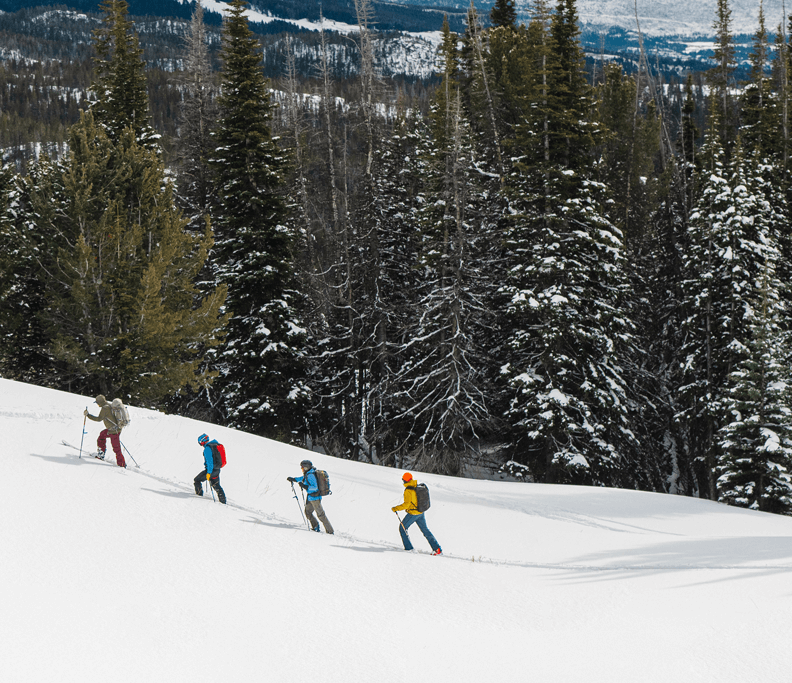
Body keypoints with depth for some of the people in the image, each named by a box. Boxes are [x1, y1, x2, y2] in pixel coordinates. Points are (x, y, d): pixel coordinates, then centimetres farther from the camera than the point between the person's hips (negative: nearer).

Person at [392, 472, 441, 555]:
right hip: (421, 513, 7)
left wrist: (396, 508, -18)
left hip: (413, 513, -7)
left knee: (402, 528, 12)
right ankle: (437, 549, 9)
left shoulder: (408, 491, -22)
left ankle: (408, 548, 10)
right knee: (425, 530, 14)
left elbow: (406, 504, -26)